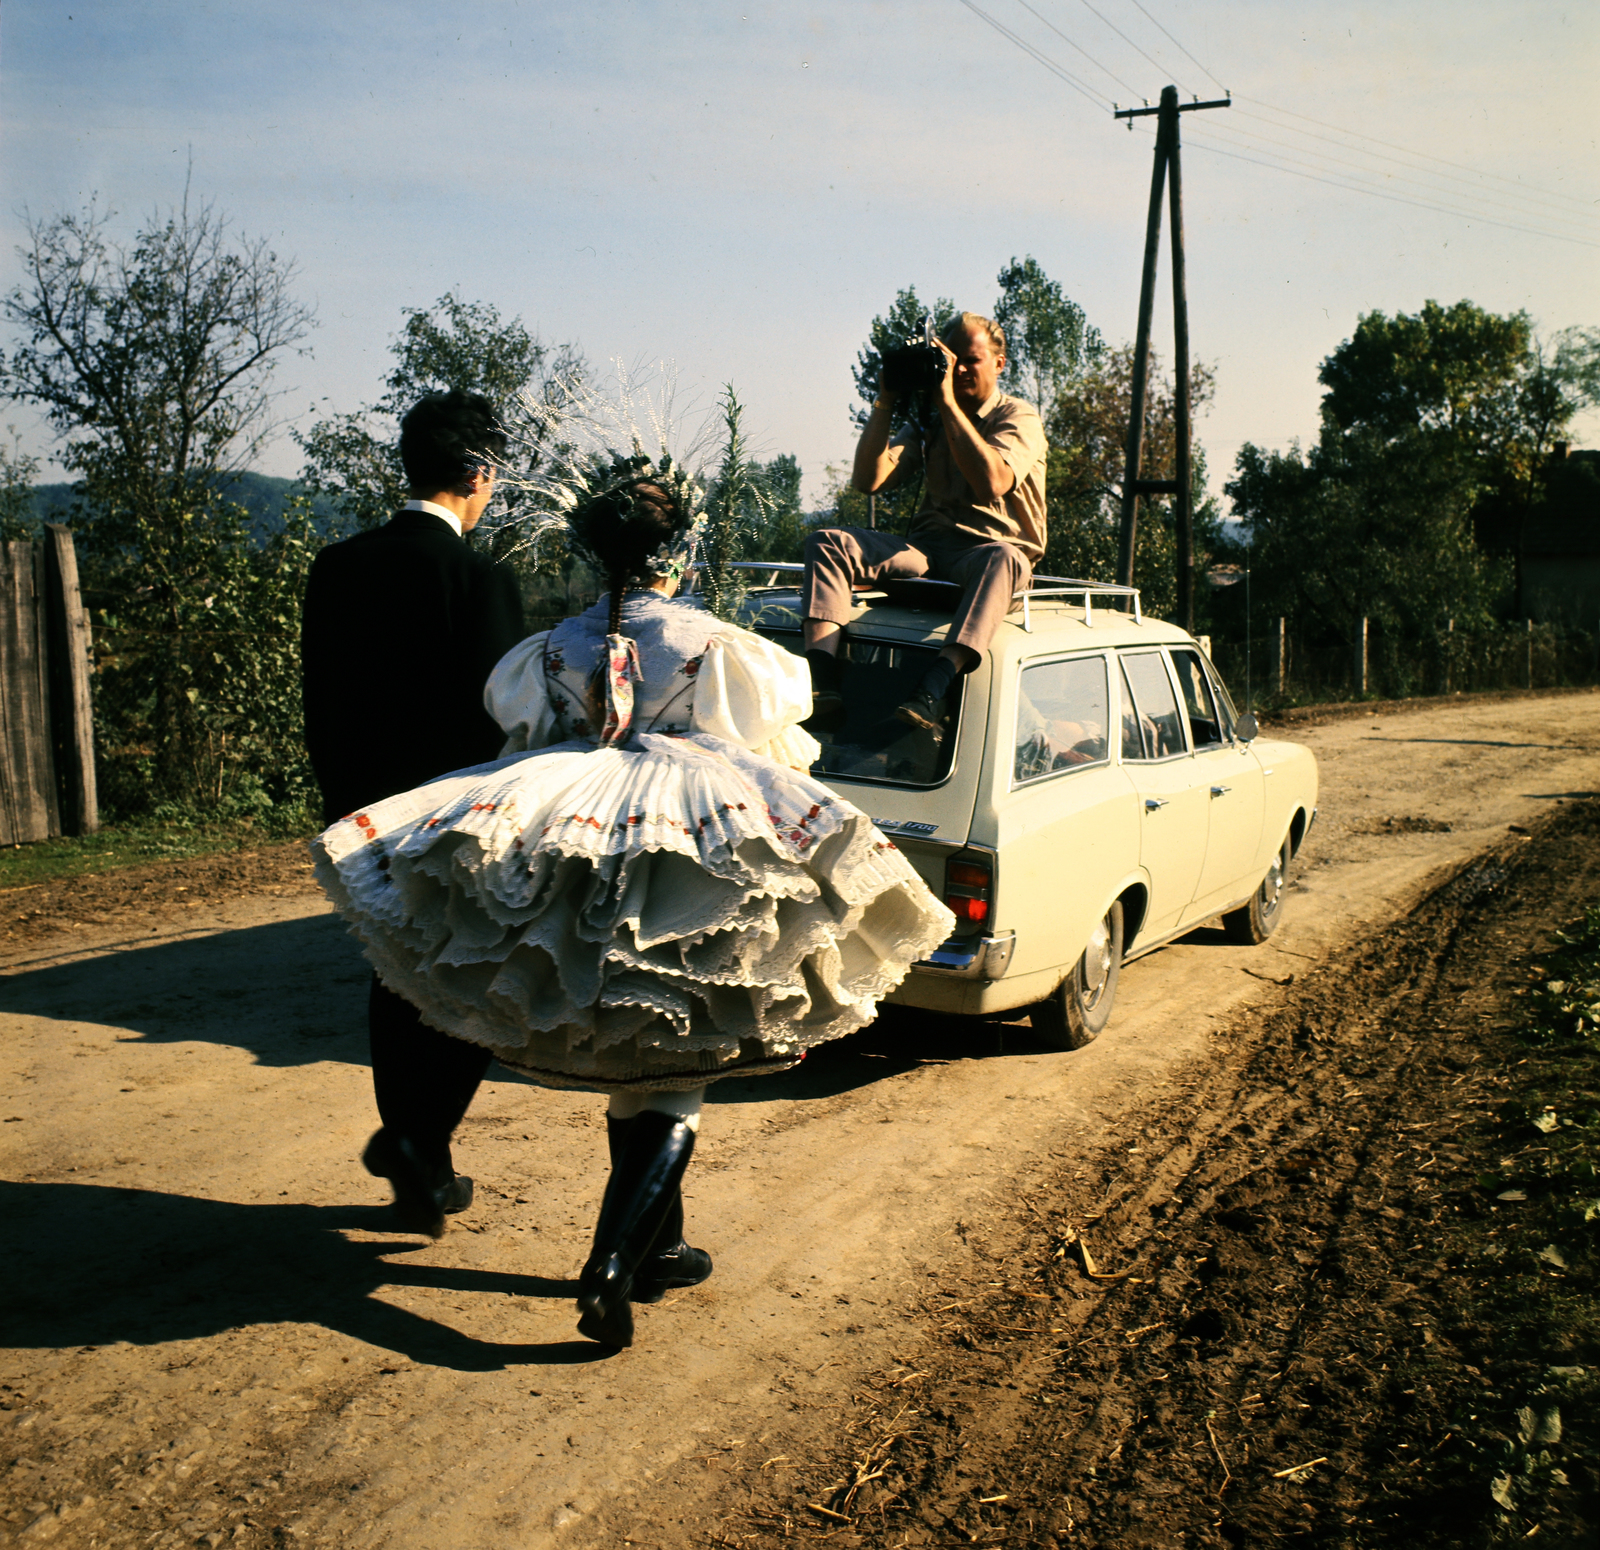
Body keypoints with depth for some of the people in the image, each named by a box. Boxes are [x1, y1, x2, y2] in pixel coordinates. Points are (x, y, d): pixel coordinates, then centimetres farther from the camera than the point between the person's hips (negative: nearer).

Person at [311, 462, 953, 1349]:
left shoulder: (553, 652, 2)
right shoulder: (717, 650, -8)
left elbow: (519, 740, 12)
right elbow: (774, 753, 2)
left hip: (581, 879, 4)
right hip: (690, 879, -4)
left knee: (629, 1077, 19)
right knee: (671, 1086, 4)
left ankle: (658, 1247, 31)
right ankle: (609, 1271, -6)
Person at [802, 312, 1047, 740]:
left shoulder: (1019, 418, 2)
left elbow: (993, 482, -21)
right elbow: (867, 480, 5)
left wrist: (948, 402, -17)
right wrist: (885, 404, -3)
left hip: (988, 548, -4)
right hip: (927, 548, 5)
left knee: (1003, 559, -41)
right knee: (827, 542, -16)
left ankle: (932, 693, -56)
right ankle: (823, 686, -36)